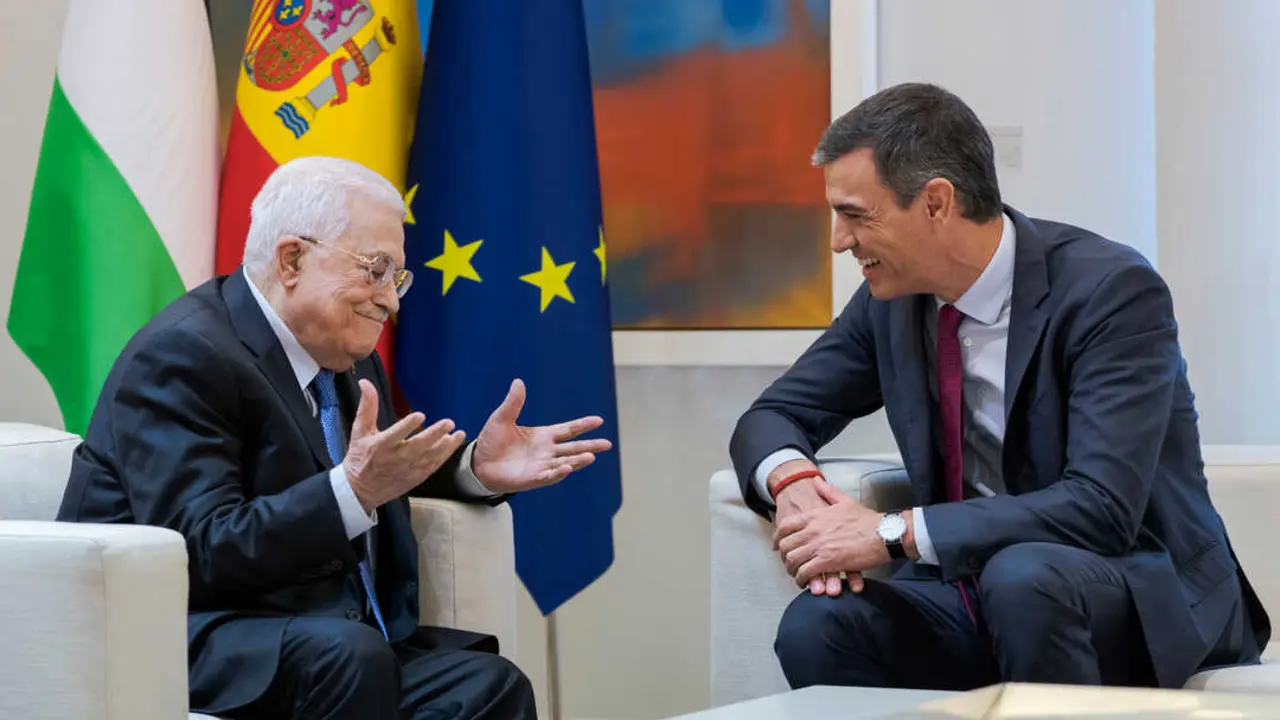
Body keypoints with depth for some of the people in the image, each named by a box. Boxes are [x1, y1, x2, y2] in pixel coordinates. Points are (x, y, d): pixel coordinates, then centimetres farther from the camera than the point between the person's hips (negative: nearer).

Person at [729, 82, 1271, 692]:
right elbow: (771, 416, 11)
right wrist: (793, 481, -15)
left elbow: (1102, 509, -27)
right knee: (815, 627, -24)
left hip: (1144, 604, -5)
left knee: (1022, 576, -38)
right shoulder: (892, 298, 2)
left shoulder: (1113, 291, -18)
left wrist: (892, 533, -29)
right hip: (975, 586, 5)